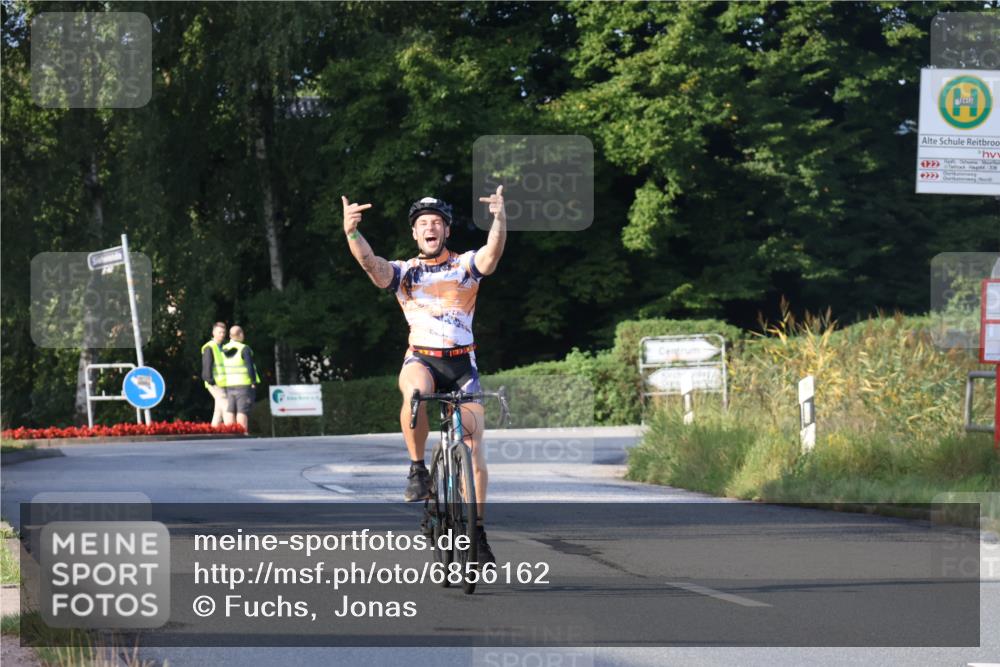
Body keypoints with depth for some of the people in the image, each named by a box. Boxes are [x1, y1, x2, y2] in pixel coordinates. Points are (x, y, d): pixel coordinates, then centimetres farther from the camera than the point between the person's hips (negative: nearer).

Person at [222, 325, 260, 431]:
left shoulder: (224, 349, 8)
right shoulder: (244, 349, -10)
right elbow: (250, 367, -16)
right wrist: (254, 383, -9)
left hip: (229, 386, 5)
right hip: (243, 385, -5)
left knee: (230, 412, 5)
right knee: (243, 412, -6)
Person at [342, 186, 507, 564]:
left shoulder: (466, 266, 2)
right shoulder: (403, 273, 4)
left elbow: (493, 251, -19)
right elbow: (369, 262, -16)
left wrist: (500, 220, -41)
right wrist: (351, 232, -37)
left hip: (462, 365, 1)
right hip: (421, 360, -1)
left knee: (474, 446, -6)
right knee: (416, 391, -38)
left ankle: (477, 533, 7)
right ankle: (417, 469, -19)